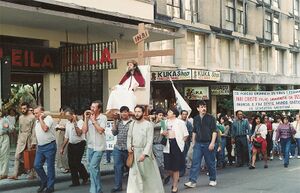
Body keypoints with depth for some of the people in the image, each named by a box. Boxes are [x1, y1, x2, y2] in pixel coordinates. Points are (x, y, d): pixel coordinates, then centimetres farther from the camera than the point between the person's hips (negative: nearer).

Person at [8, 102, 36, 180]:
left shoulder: (32, 117, -8)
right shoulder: (20, 117, 13)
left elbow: (34, 130, -11)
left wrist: (33, 142, -15)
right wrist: (18, 140, 14)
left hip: (29, 138, -5)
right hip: (21, 138, 6)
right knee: (17, 156, -4)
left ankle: (32, 174, 12)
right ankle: (15, 174, -4)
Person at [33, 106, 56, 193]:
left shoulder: (48, 118, -12)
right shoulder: (36, 121, 12)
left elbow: (45, 128, -27)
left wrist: (41, 118, -18)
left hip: (49, 146, -7)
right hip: (40, 147, 8)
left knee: (50, 167, 1)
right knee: (37, 166, 4)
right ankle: (44, 182, 24)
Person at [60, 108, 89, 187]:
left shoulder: (80, 122, -11)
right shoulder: (67, 123, 11)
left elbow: (79, 133, -25)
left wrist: (75, 123, -25)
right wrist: (62, 148, 19)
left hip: (80, 144, -7)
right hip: (71, 145, 7)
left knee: (77, 163, -10)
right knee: (71, 163, 4)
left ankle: (85, 177, 14)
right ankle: (75, 182, 13)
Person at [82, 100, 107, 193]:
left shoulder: (103, 117, -9)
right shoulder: (89, 117, 4)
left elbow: (100, 130, -20)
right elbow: (84, 131, -2)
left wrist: (94, 120, -15)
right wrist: (86, 119, -7)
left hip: (99, 147, -6)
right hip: (90, 146, 6)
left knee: (93, 167, -16)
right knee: (93, 168, 11)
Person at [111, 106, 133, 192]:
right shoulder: (118, 122, 7)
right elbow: (114, 133, 1)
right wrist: (114, 121, -3)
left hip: (128, 149, -4)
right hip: (118, 148, 4)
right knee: (117, 166, 3)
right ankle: (118, 186, 10)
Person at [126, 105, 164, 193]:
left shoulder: (148, 125, -10)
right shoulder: (132, 124, 5)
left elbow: (150, 141, -14)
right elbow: (129, 136, 16)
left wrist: (144, 154, -22)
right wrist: (129, 146, -3)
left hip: (145, 151, -4)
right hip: (134, 152, 4)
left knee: (149, 173, 6)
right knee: (134, 174, 4)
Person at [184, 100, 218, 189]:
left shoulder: (211, 118, -4)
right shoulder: (196, 119, 9)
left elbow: (214, 131, -7)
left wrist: (212, 143, -15)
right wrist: (193, 142, 15)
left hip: (208, 143, -3)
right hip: (198, 144, 3)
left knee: (210, 163, 7)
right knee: (195, 162, -3)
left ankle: (213, 179, 22)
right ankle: (192, 181, -4)